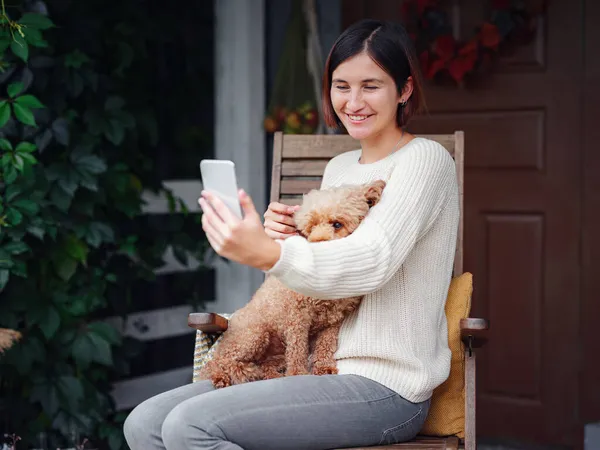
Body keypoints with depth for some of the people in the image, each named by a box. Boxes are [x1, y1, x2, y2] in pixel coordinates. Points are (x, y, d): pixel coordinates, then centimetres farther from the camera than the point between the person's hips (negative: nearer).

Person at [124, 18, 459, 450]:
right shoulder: (339, 167, 17)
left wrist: (267, 253, -41)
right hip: (327, 370, 8)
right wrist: (285, 234, -1)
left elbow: (369, 262, -24)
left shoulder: (425, 160, -7)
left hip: (385, 386, -8)